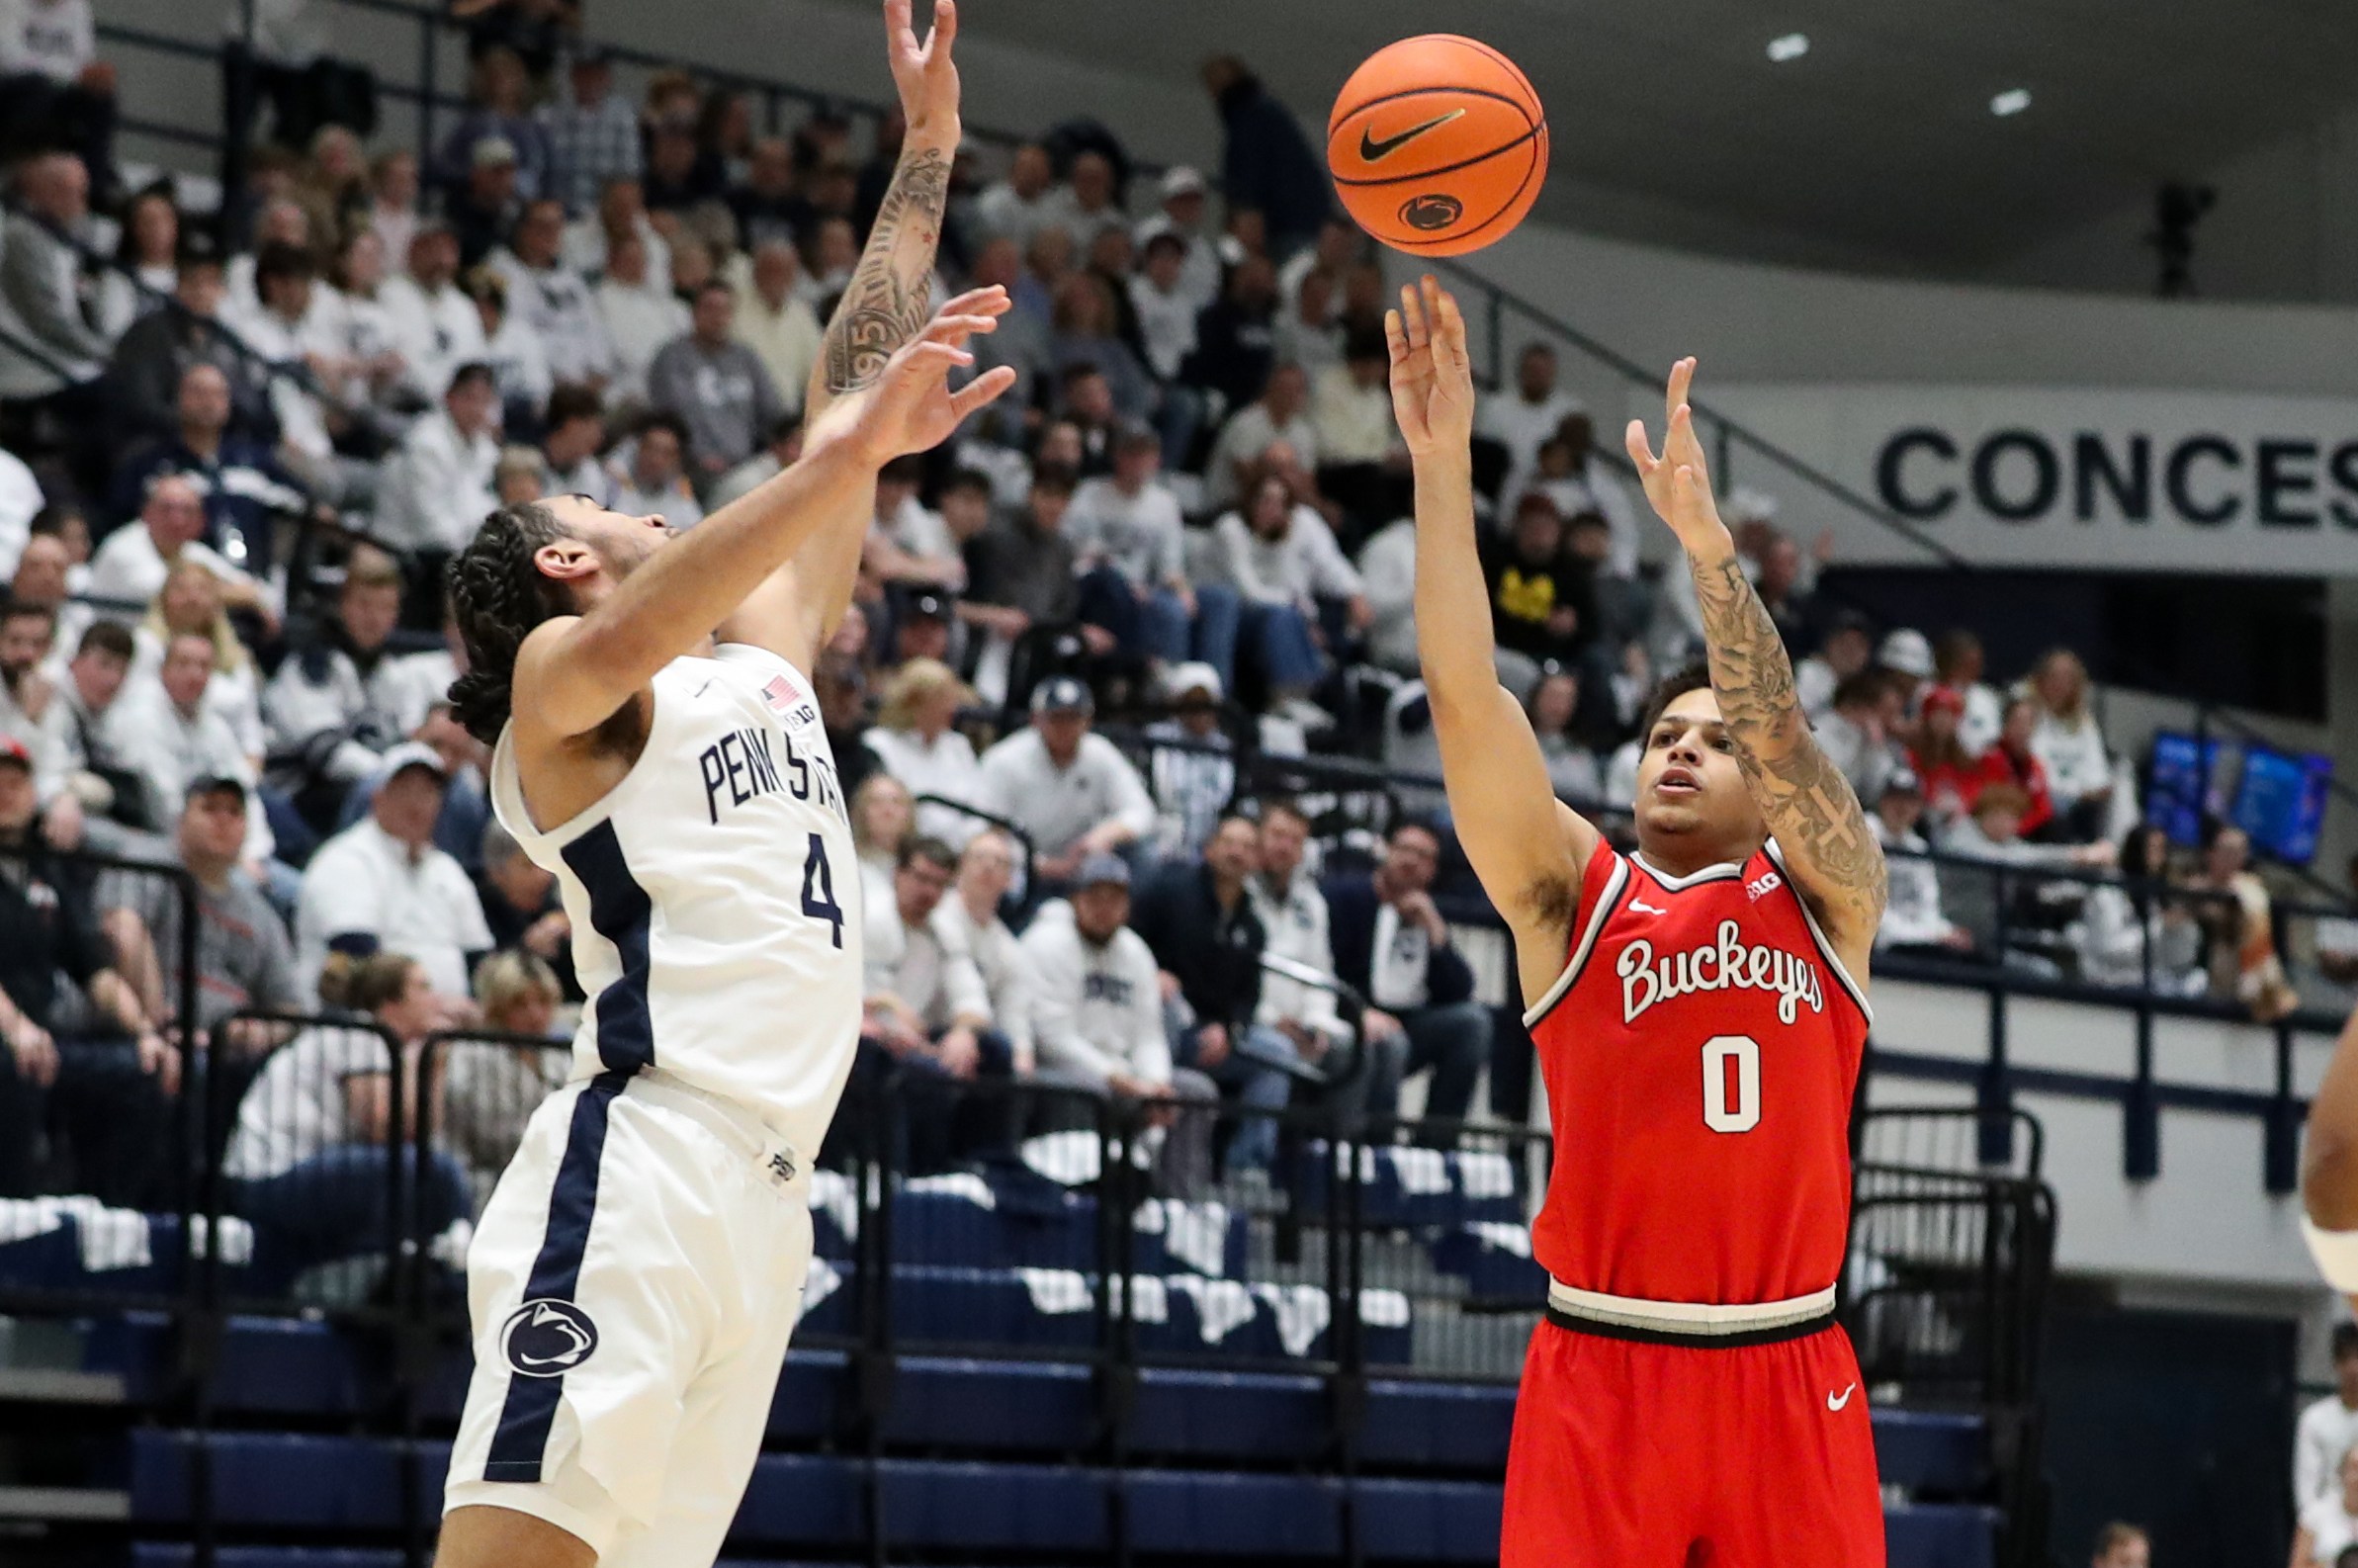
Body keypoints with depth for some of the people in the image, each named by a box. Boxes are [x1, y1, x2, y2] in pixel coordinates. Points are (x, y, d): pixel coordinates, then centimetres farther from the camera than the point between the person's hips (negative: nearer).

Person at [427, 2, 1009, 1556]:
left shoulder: (761, 663, 28)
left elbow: (850, 400, 30)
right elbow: (627, 644, -20)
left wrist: (927, 158, 29)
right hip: (639, 1168, -8)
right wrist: (844, 455, -29)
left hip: (765, 1198, 8)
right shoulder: (557, 682, 6)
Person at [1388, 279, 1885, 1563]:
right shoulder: (1571, 894, 8)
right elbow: (1466, 699, -2)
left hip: (1789, 1384, 1)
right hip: (1599, 1376, -1)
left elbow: (1783, 735, -8)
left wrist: (1705, 539, -19)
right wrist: (1441, 467, -12)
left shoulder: (1824, 895, 10)